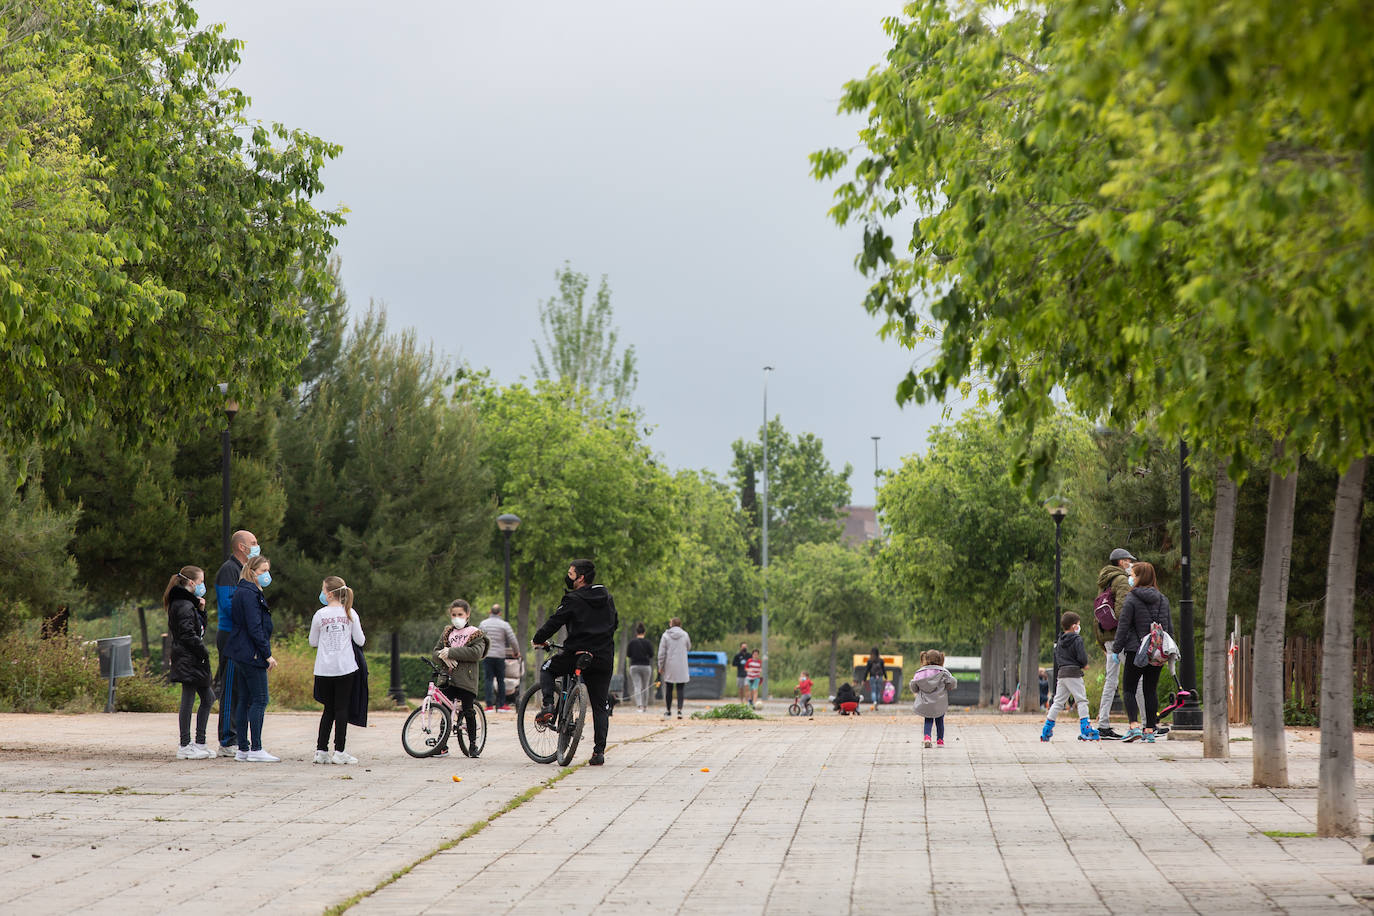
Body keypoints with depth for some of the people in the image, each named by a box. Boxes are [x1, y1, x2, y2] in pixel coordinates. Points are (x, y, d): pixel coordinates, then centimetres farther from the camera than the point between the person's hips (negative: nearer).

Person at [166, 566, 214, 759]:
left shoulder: (189, 604, 16)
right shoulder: (184, 606, -16)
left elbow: (200, 629, 20)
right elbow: (188, 634, -22)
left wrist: (201, 610, 7)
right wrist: (203, 651, -15)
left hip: (193, 661, 11)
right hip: (189, 660, -11)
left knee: (207, 699, 14)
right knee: (188, 701, -5)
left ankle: (199, 743, 18)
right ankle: (185, 746, -1)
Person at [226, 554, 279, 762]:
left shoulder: (242, 592, 17)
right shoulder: (249, 594, -15)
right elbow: (255, 628, -20)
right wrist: (267, 654, -16)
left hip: (241, 654, 10)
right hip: (252, 654, -10)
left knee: (244, 700, 10)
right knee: (260, 700, -8)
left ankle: (243, 748, 12)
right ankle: (255, 750, -9)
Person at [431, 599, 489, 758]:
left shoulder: (475, 634, 2)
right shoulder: (447, 633, 16)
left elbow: (476, 653, -15)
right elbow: (435, 652, 13)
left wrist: (451, 652, -18)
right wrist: (443, 656, -12)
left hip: (466, 679, -4)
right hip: (447, 678, 4)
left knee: (468, 712, 1)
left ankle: (473, 744, 12)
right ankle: (443, 746, 9)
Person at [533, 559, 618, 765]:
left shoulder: (573, 600, -7)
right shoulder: (607, 597, 11)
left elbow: (554, 622, -7)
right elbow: (615, 623, 23)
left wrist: (538, 639, 9)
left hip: (576, 655, -5)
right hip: (604, 659, 5)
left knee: (546, 669, 24)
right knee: (600, 707, 8)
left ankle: (548, 707, 4)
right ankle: (599, 752, 1)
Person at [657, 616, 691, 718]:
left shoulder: (665, 635, -5)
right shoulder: (685, 635, -1)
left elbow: (661, 653, -5)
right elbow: (688, 648, 14)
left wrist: (660, 666, 3)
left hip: (669, 666, 0)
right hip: (681, 667, 0)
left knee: (668, 689, 9)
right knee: (680, 689, 1)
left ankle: (668, 710, 15)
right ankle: (679, 709, -11)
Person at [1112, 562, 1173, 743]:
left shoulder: (1132, 599, -10)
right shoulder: (1162, 599, 7)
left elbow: (1123, 626, -8)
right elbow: (1169, 626, 11)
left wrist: (1116, 649, -1)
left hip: (1136, 650, -5)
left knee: (1129, 689, 2)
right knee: (1151, 690, 10)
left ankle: (1134, 726, -14)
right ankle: (1150, 729, 8)